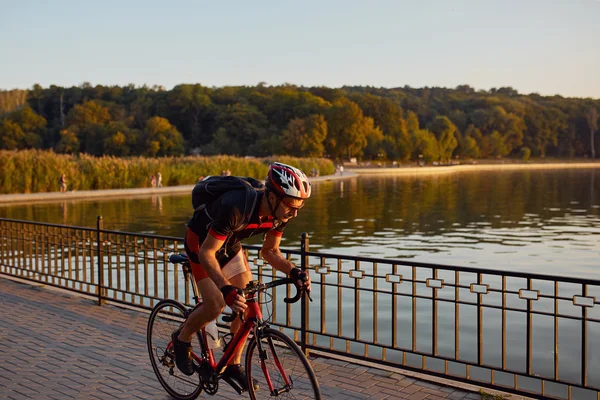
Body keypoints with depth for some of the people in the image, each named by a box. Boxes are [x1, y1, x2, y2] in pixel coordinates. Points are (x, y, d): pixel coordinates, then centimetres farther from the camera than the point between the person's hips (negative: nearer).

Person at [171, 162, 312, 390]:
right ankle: (182, 339, 13)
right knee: (216, 305, -17)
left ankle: (233, 365, 13)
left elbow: (269, 251, -5)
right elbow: (206, 253, -37)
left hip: (230, 244, 6)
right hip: (200, 241, -6)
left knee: (247, 305, -2)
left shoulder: (280, 212, -21)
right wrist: (227, 290, -49)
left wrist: (293, 271, -23)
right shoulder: (237, 208, -42)